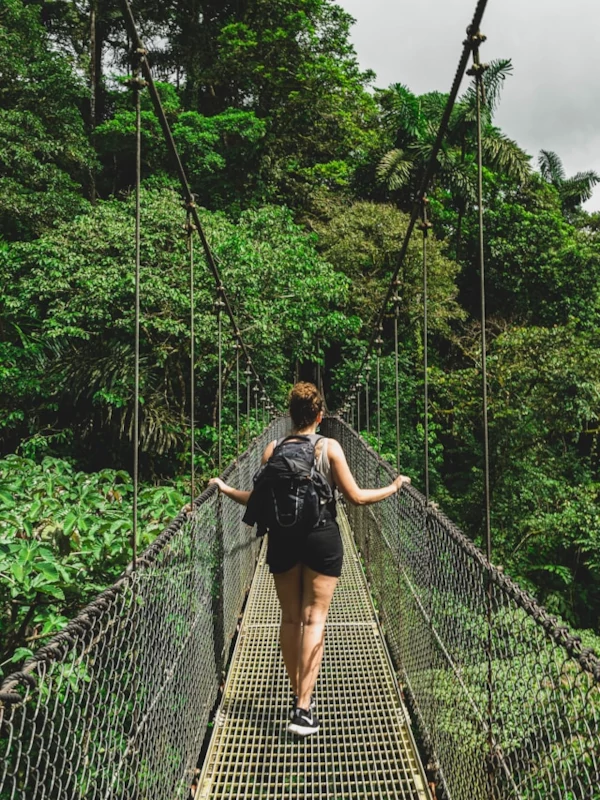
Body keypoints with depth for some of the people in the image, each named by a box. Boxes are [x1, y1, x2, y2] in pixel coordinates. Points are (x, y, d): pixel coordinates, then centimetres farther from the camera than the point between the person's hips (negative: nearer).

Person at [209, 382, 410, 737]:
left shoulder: (273, 450, -2)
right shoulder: (330, 447, -7)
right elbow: (356, 497, -8)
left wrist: (225, 488, 17)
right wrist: (394, 487, 7)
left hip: (282, 539, 2)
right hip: (322, 538, -2)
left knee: (290, 619, 14)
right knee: (314, 619, 1)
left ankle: (299, 694, 25)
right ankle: (303, 708, -5)